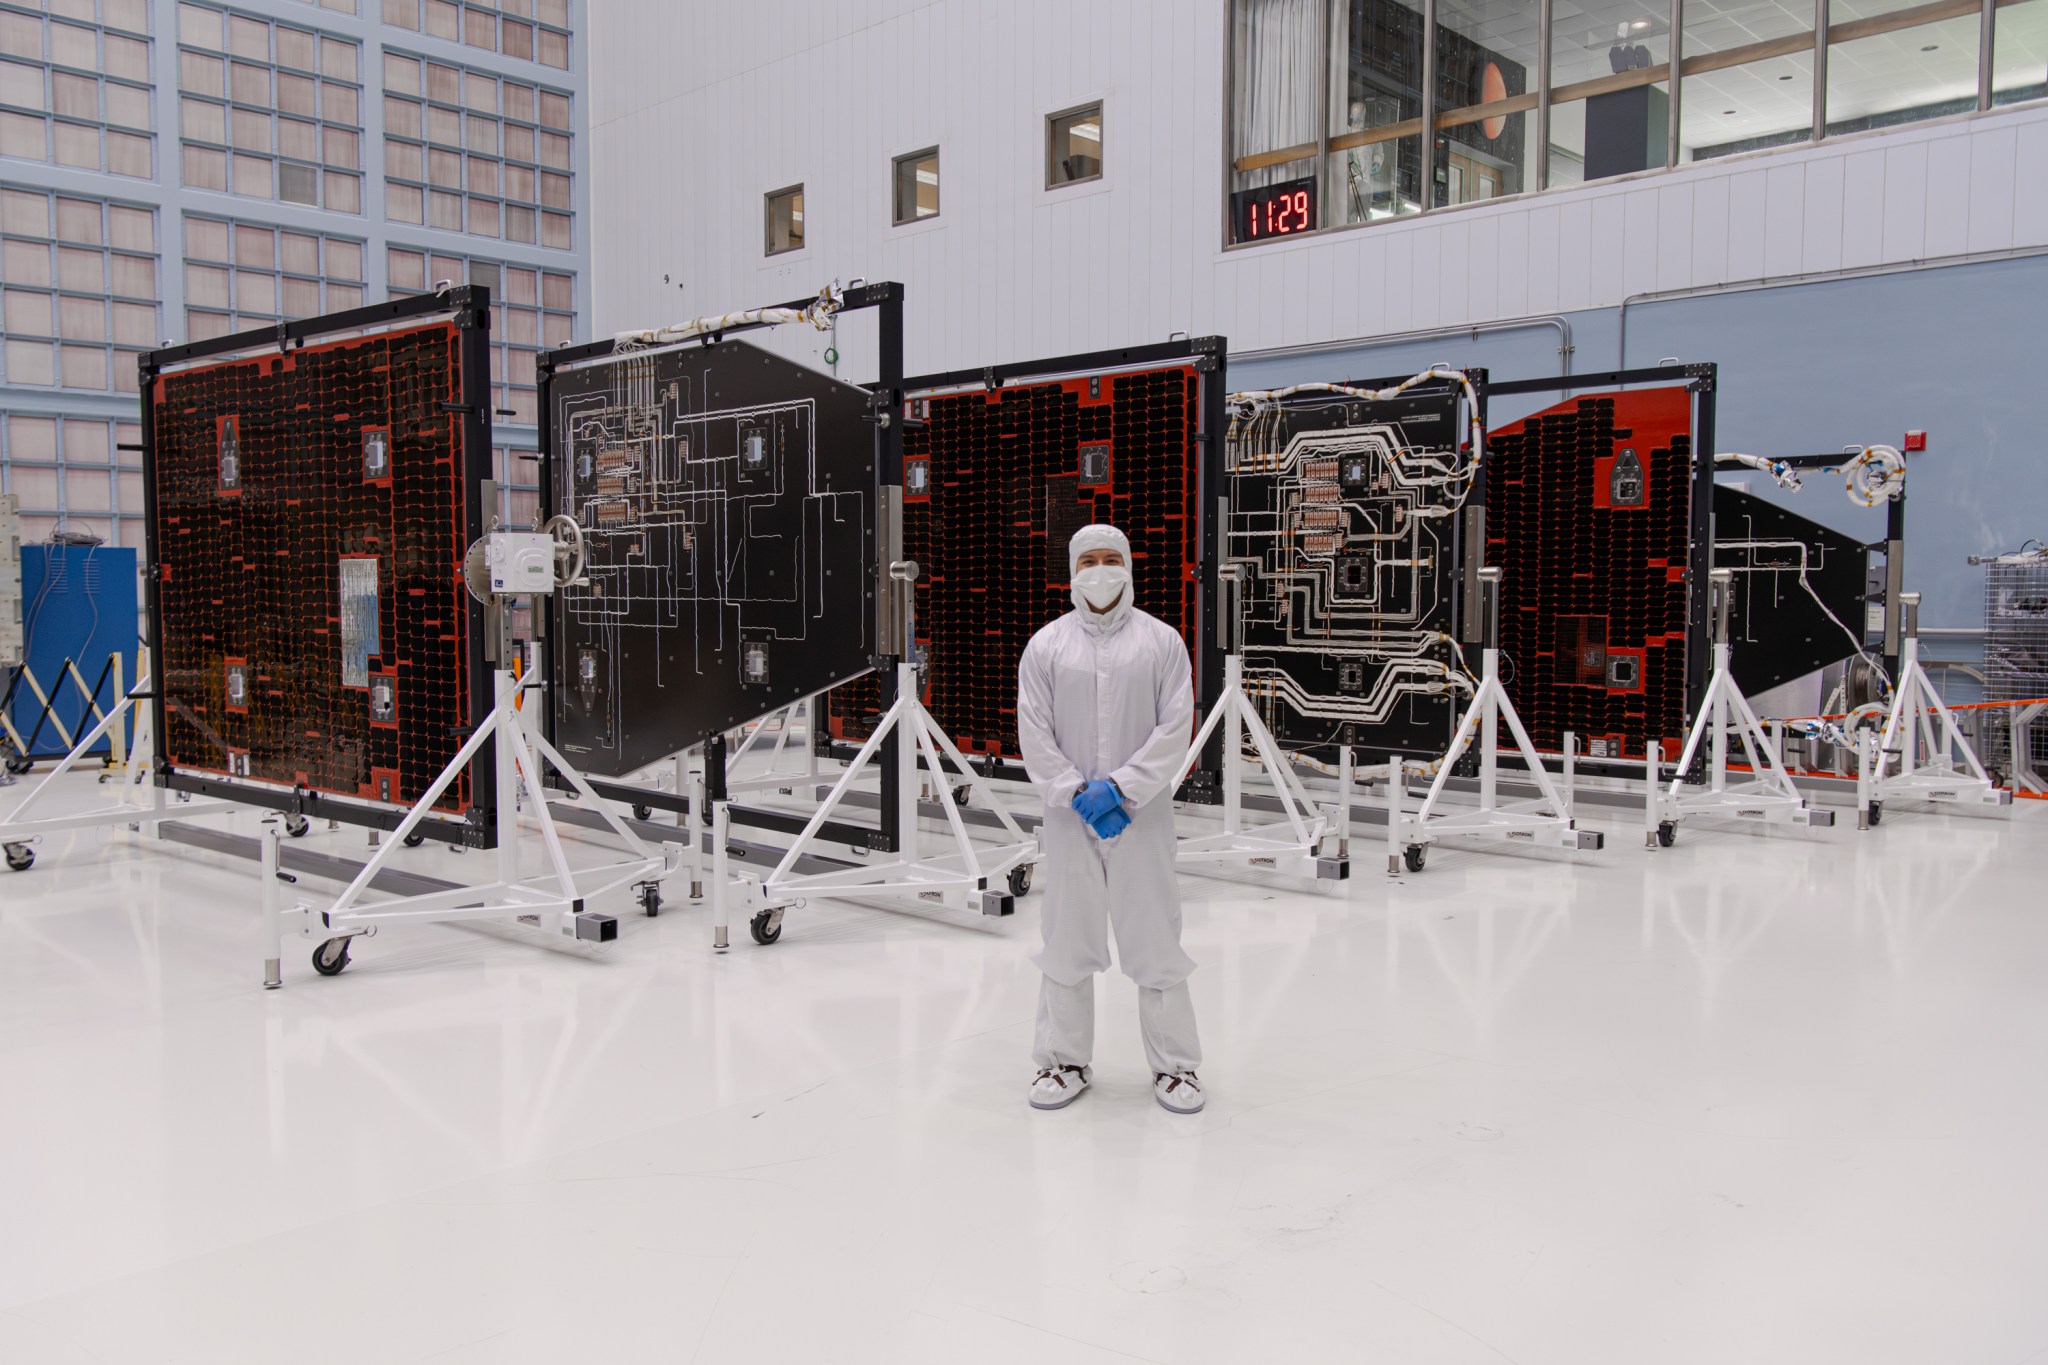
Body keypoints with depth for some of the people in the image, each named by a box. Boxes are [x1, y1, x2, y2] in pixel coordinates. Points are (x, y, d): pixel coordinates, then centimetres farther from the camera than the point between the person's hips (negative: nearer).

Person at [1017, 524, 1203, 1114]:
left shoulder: (1162, 641, 1)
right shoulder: (1046, 645, 4)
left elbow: (1176, 727, -4)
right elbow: (1034, 735, 1)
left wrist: (1120, 788, -12)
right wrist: (1079, 793, -9)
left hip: (1142, 812, -1)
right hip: (1069, 815, 1)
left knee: (1155, 937, 3)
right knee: (1067, 938, 7)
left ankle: (1175, 1065, 17)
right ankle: (1064, 1061, 22)